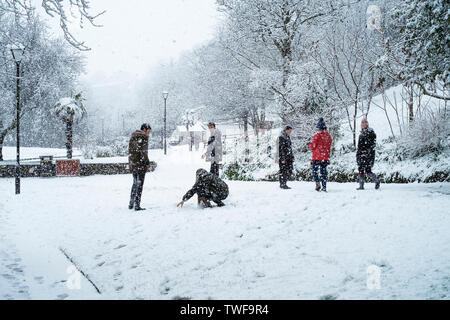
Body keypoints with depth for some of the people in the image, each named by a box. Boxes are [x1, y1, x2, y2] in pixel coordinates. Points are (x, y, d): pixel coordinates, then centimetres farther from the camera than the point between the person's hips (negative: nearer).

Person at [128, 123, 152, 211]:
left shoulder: (133, 136, 13)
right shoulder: (144, 137, -11)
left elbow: (130, 150, 14)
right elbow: (144, 151, -17)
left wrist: (131, 162, 18)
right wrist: (148, 164, -13)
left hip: (132, 162, 8)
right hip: (141, 163, -8)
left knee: (135, 183, 18)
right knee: (139, 184, -1)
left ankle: (131, 204, 20)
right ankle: (137, 206, 0)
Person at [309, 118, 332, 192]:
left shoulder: (317, 136, -13)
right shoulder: (328, 136, 5)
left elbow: (313, 146, -8)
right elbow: (329, 147, 12)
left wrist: (309, 145, 13)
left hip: (317, 157, -5)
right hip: (325, 157, 5)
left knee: (314, 170, 8)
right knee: (324, 171, 9)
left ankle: (317, 183, -10)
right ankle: (324, 187, 7)